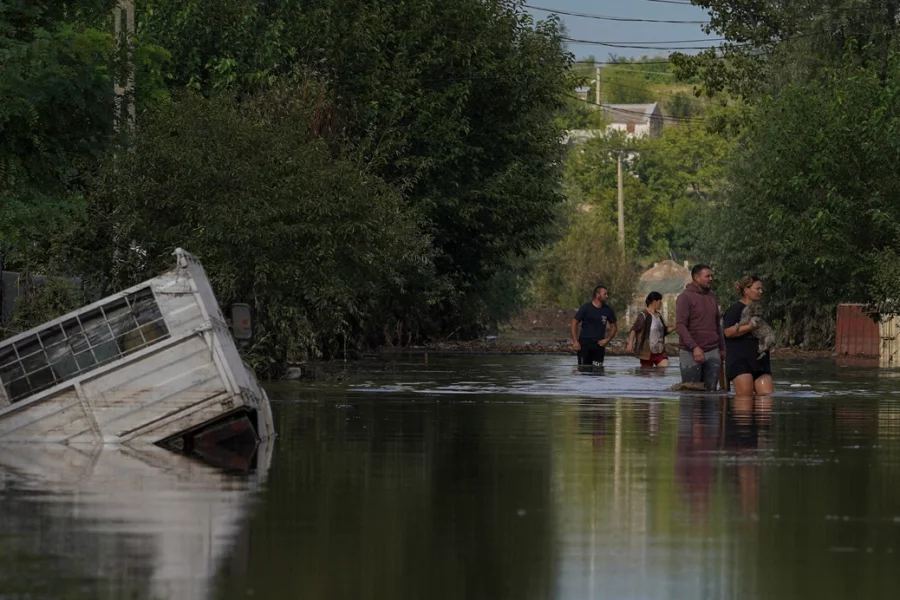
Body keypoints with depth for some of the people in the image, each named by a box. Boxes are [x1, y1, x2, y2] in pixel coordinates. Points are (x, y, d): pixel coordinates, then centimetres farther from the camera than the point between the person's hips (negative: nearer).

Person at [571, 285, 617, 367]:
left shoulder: (607, 310, 7)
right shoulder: (586, 308, -3)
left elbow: (614, 327, 17)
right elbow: (574, 323, -1)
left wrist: (607, 340, 0)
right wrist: (575, 341, -10)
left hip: (599, 344, 3)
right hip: (584, 343, -3)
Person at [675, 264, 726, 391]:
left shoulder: (712, 297, 13)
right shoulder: (685, 297, -6)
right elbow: (680, 326, -14)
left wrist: (722, 348, 16)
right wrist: (694, 347, -22)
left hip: (712, 352, 5)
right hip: (690, 353, -5)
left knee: (710, 390, 1)